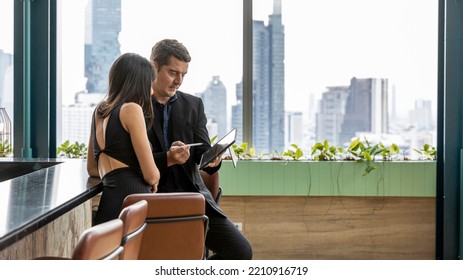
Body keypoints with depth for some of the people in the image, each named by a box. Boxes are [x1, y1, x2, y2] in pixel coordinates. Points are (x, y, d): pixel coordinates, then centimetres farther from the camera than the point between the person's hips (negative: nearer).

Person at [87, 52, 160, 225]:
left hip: (108, 201, 8)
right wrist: (154, 181, 15)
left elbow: (92, 168, 31)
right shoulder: (131, 109, -3)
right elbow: (151, 175, -7)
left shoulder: (99, 110, 21)